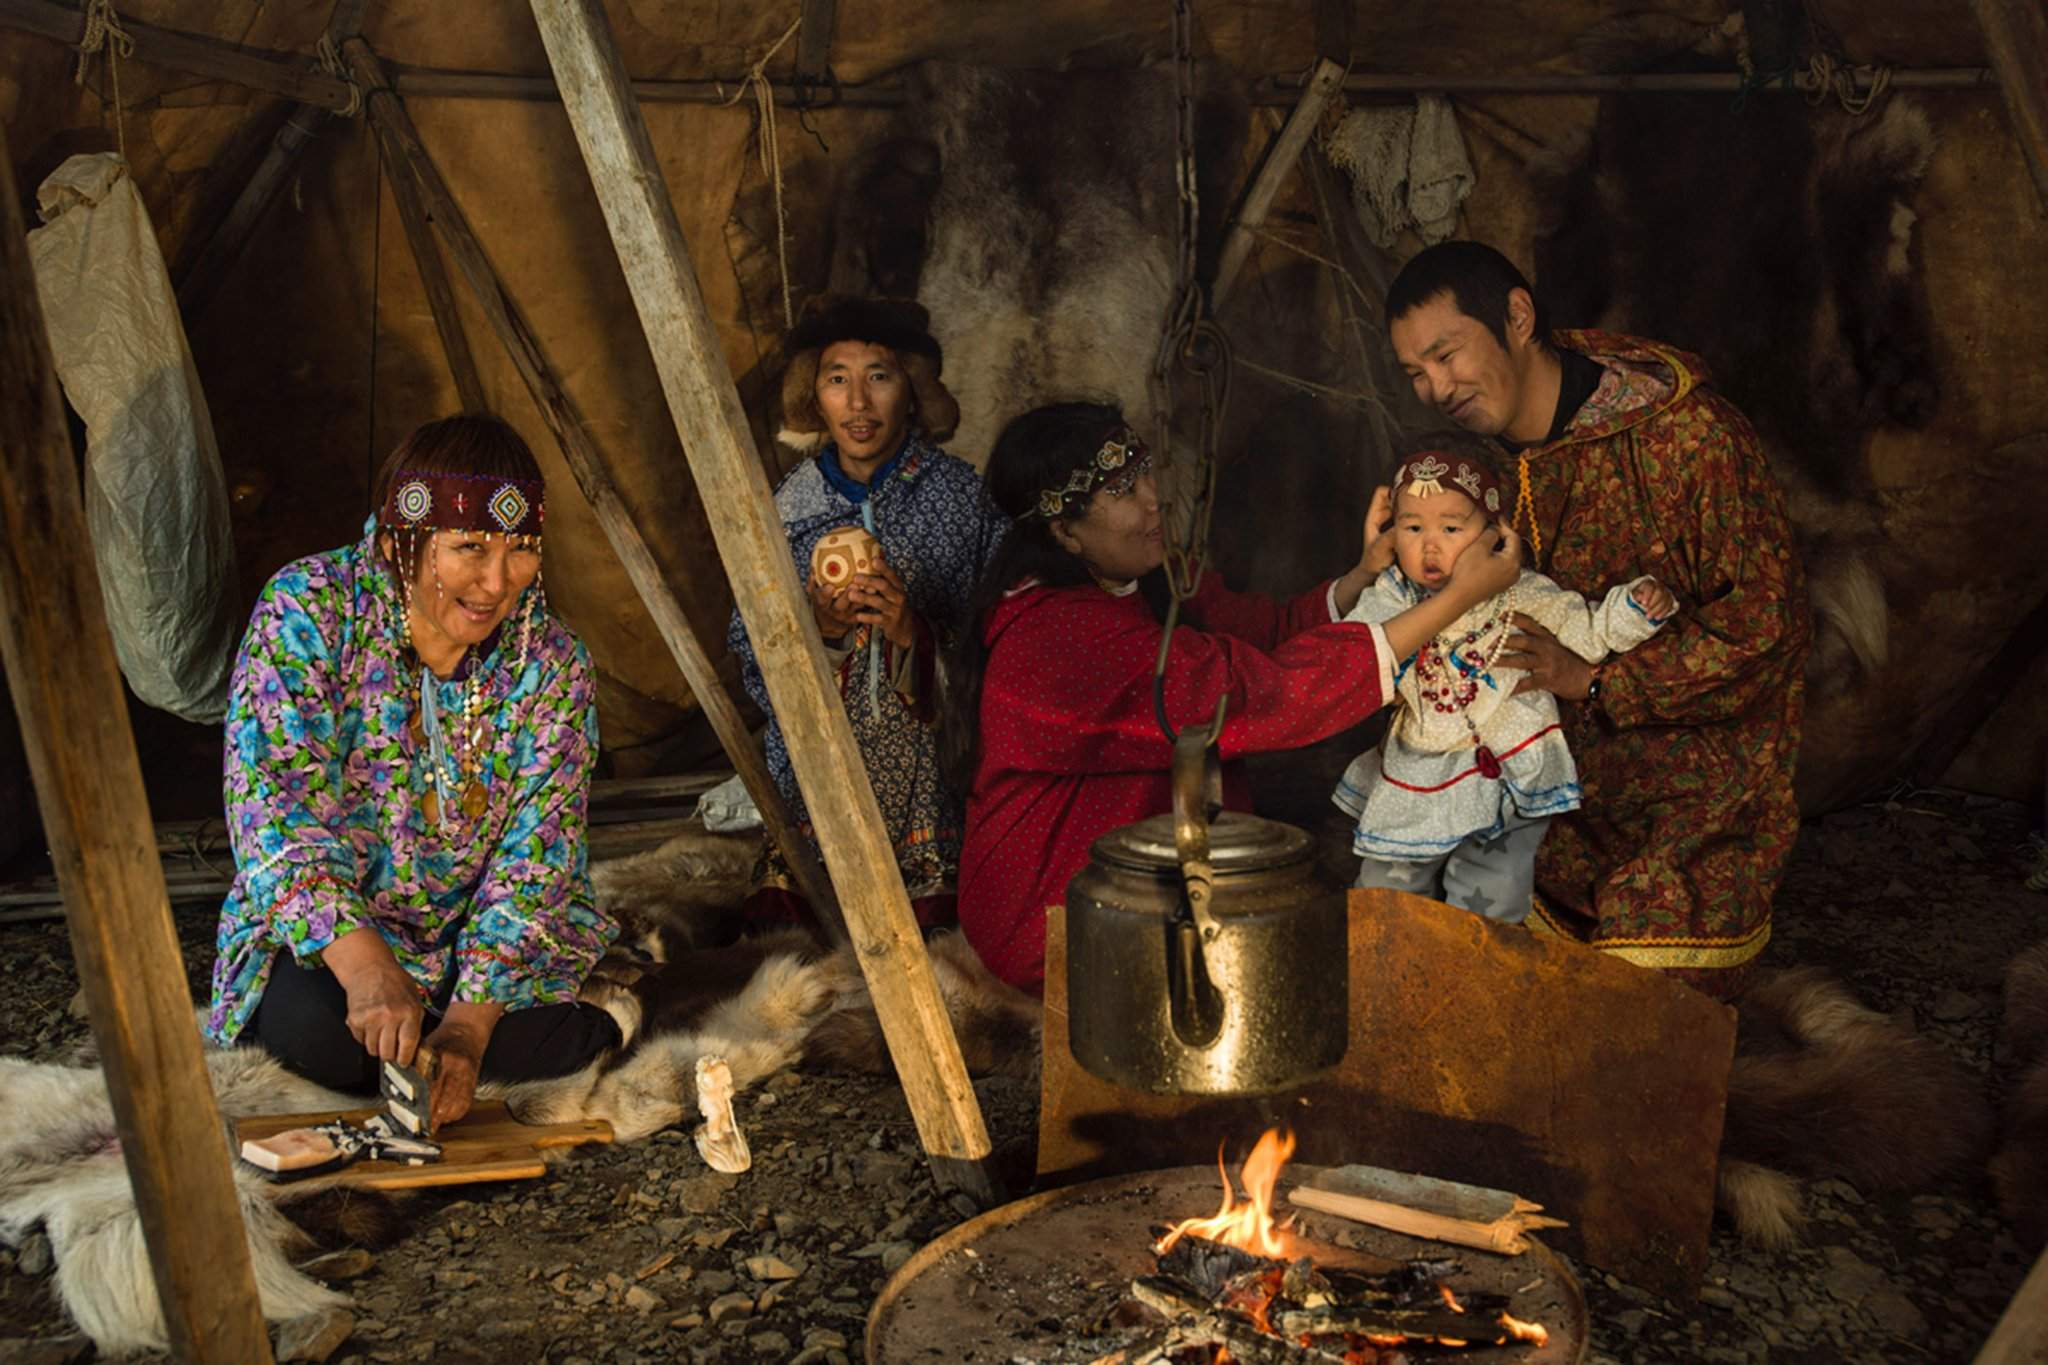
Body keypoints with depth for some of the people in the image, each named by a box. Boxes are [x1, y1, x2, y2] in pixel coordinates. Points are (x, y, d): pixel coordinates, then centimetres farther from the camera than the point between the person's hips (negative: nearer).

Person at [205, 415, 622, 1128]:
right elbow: (277, 808, -23)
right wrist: (365, 967, -37)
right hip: (321, 933, 0)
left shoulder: (552, 667, -11)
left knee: (557, 1035, -27)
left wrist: (471, 1022, -29)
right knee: (320, 1029, -32)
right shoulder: (308, 609, -16)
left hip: (484, 942, 1)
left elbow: (532, 871, -14)